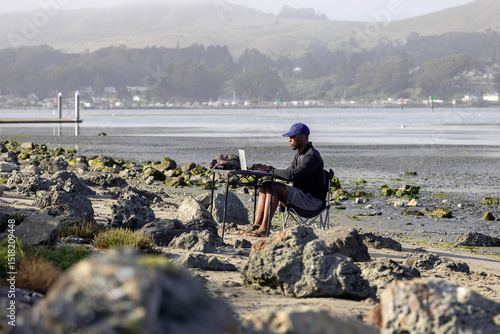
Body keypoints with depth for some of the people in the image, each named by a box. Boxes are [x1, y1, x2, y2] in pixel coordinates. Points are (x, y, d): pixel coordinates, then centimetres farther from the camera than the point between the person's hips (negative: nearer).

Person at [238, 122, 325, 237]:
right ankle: (256, 226, -14)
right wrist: (268, 171, 0)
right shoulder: (299, 154, 16)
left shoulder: (312, 156, -16)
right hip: (301, 197, 10)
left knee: (275, 187, -25)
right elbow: (289, 174, 16)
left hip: (314, 201, -10)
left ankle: (264, 229, -28)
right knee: (265, 187, -2)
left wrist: (269, 169, -20)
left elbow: (292, 175, -27)